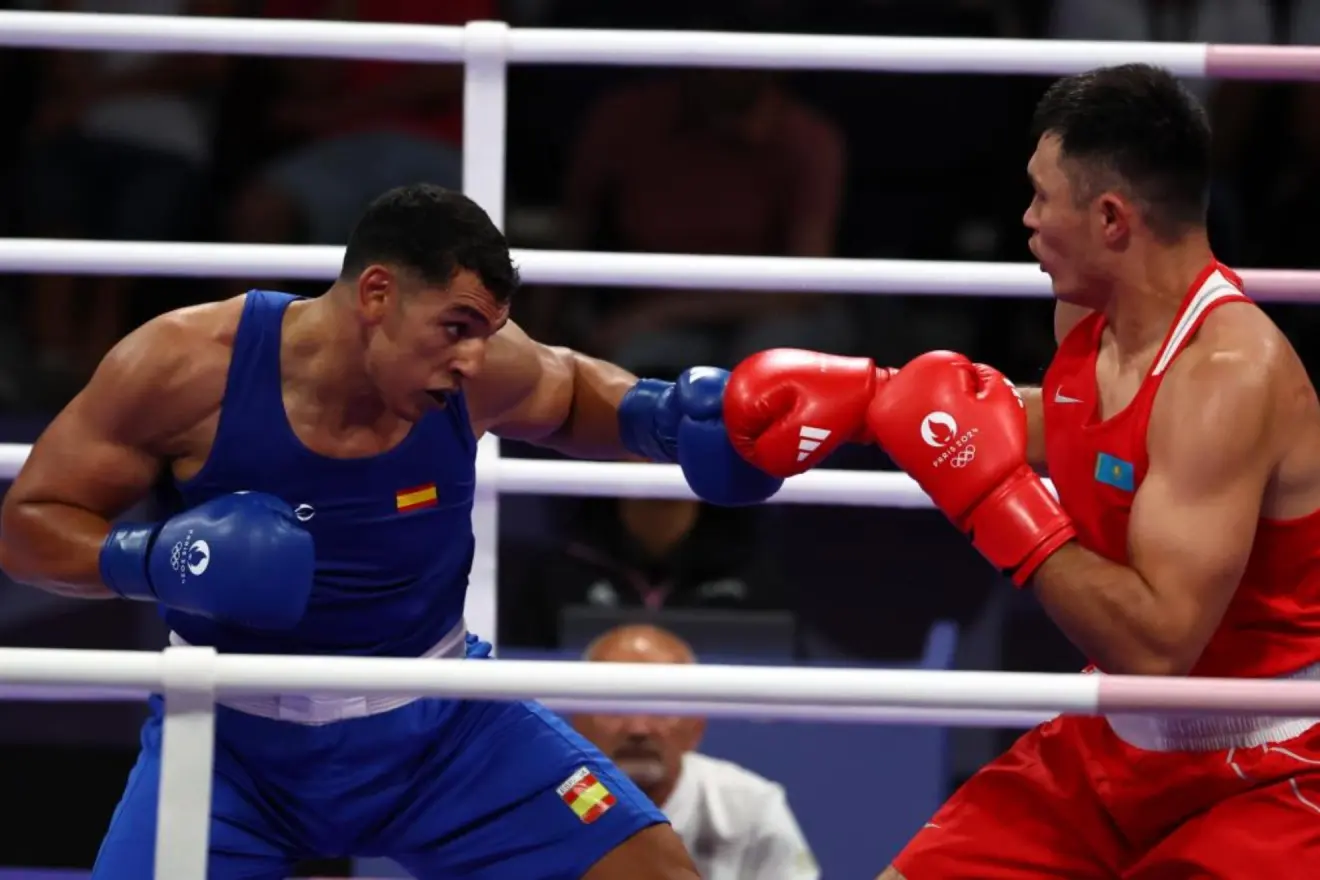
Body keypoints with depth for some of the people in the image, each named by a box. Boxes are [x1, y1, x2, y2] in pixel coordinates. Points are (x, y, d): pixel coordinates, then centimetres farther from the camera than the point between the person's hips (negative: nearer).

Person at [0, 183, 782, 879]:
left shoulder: (479, 365, -15)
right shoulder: (188, 367, -22)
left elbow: (567, 393, 11)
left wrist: (661, 418, -11)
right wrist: (150, 562, -31)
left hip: (437, 718, 3)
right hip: (234, 734, -2)